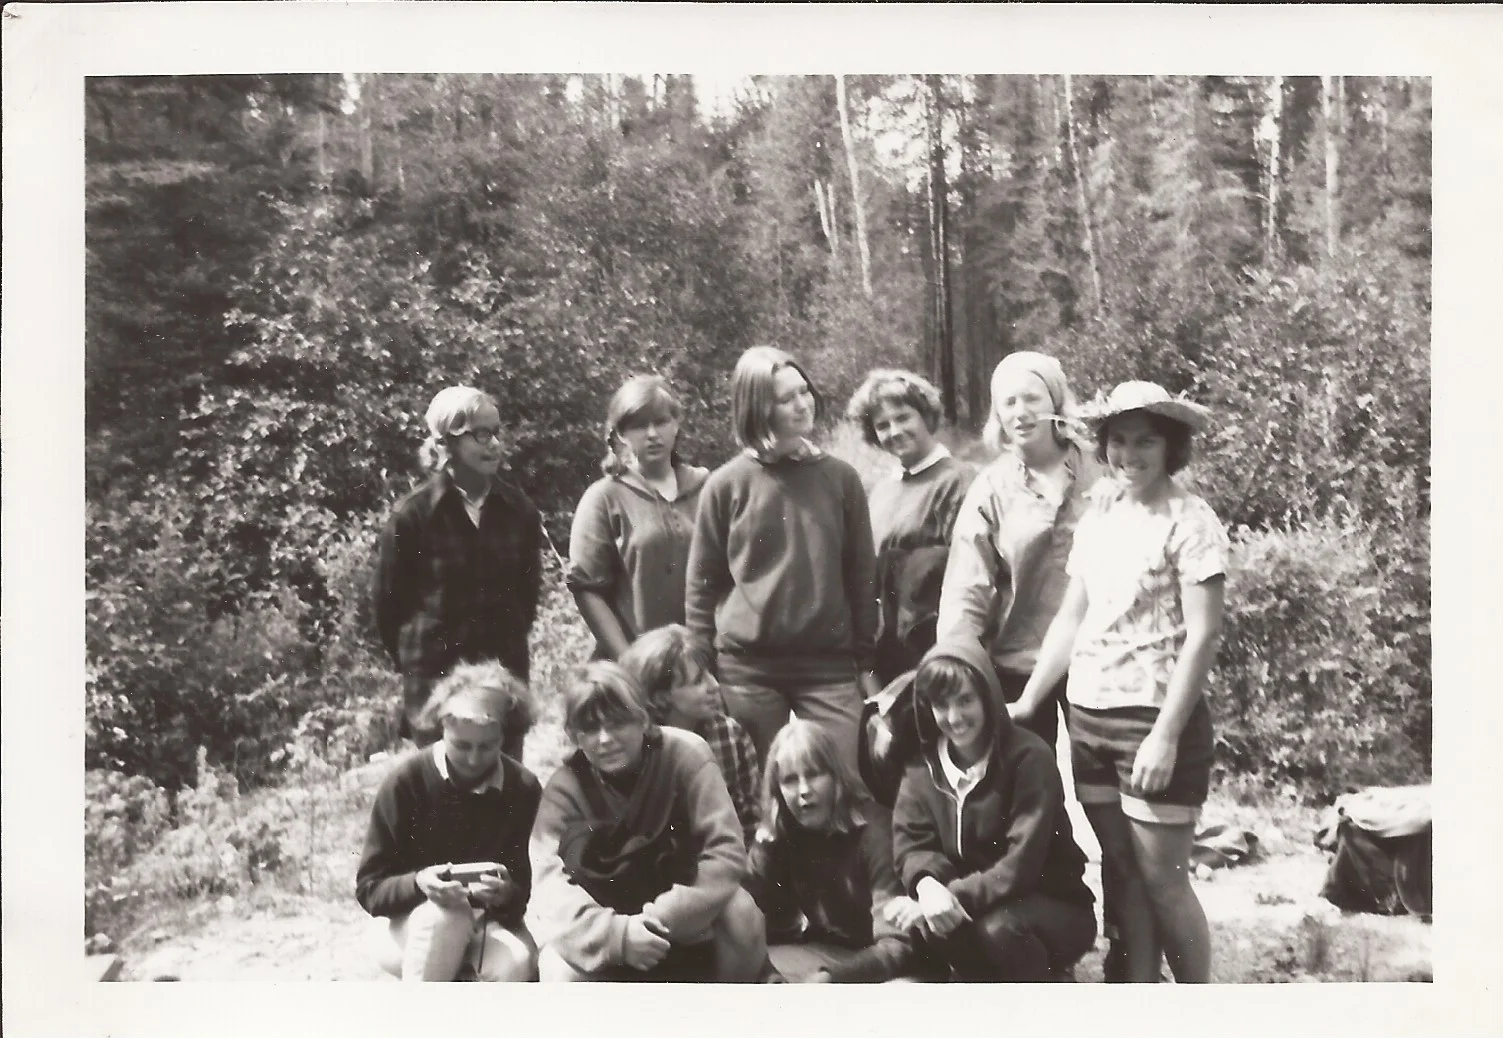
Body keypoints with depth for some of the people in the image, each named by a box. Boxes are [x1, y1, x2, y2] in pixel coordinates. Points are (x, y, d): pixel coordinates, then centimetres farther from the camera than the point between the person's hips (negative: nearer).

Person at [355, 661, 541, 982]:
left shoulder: (523, 789, -9)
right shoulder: (407, 779, -13)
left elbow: (528, 891, -6)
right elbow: (369, 888, -10)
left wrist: (506, 894, -30)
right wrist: (418, 883, -31)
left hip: (488, 923, 2)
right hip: (410, 925, -1)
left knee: (514, 962, -32)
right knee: (445, 914, -36)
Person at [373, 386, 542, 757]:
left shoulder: (517, 508, 2)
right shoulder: (413, 514, -9)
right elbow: (387, 599, 0)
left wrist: (511, 641, 12)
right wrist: (415, 662, 6)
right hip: (435, 674, -3)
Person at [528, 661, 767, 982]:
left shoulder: (684, 753, -19)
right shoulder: (564, 787, -16)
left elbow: (727, 850, -24)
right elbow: (552, 883, -27)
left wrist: (670, 912, -35)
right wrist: (617, 932, -43)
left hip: (685, 911, 0)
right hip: (611, 918, 1)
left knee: (739, 912, -31)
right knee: (559, 970, -28)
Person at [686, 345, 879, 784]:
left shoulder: (840, 478, 5)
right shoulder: (727, 485, 0)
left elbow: (861, 576, 7)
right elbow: (702, 586, 4)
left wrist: (867, 663, 5)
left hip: (829, 666, 1)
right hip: (747, 668, -1)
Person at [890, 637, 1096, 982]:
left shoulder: (1029, 756, -19)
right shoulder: (923, 763, -3)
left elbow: (1022, 862, -25)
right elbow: (910, 844, -11)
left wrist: (957, 896, -36)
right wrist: (927, 884, -34)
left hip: (1057, 909, -3)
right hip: (970, 909, 4)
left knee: (998, 928, -35)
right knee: (931, 922, -28)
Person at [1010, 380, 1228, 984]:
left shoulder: (1189, 521, -8)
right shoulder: (1099, 514, 11)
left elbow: (1203, 635, -12)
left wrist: (1166, 735, -17)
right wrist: (1027, 701, 11)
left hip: (1156, 718, -6)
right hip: (1089, 715, 6)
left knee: (1161, 880, -1)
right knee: (1120, 873, 11)